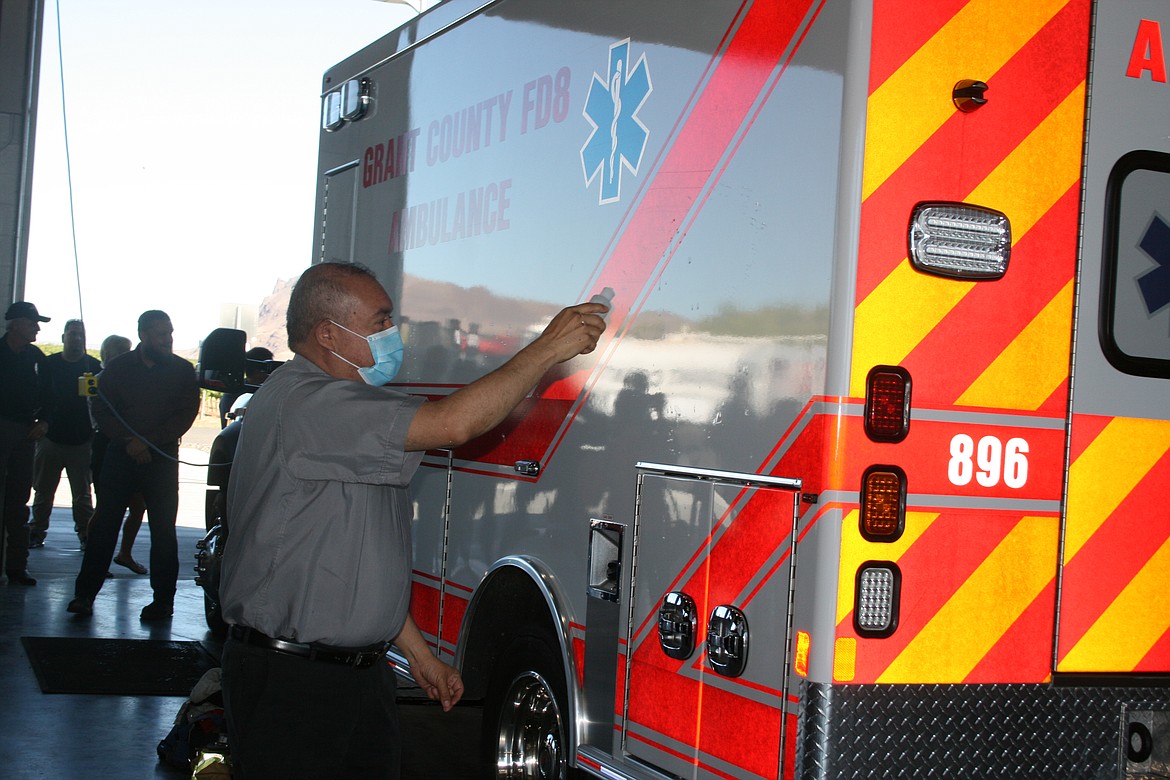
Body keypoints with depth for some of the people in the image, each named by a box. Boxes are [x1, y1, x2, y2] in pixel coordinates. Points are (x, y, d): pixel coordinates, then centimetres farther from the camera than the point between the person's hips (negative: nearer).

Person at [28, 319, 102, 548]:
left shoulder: (93, 366, 3)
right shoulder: (49, 363, 4)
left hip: (82, 440, -1)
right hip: (51, 436, 1)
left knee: (82, 493, 3)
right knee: (43, 490, 6)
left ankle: (85, 532, 10)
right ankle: (37, 531, 14)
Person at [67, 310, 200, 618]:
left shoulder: (182, 370, 4)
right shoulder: (118, 367, 6)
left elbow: (186, 414, -3)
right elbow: (100, 409, 3)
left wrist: (149, 441, -14)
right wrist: (127, 442, -12)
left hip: (162, 458, -1)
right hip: (120, 455, 1)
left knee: (163, 530, 0)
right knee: (103, 524, -2)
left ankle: (163, 599, 7)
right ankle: (85, 593, 4)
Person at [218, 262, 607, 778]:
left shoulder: (346, 411, 17)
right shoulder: (301, 402, -18)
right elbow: (452, 424, -28)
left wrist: (418, 652, 19)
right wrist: (548, 348, -19)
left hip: (362, 672, 10)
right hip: (289, 681, -9)